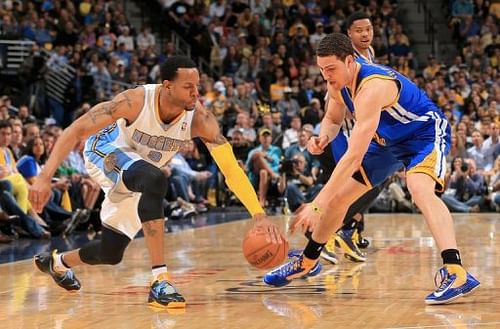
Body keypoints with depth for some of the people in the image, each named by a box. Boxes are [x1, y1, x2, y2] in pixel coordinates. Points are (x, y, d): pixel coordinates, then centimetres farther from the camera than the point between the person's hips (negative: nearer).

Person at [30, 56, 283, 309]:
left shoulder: (200, 119, -27)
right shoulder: (136, 101, -35)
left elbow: (231, 168, -28)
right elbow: (75, 131, -31)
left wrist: (259, 215, -40)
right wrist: (44, 178, -41)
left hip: (137, 180, 5)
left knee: (111, 253, 7)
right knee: (154, 180, -38)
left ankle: (58, 263, 43)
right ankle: (159, 282, -37)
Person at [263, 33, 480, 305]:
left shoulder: (372, 87, -38)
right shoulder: (338, 83, -12)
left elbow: (354, 156, -43)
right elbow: (333, 119, 10)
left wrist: (316, 205, -45)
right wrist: (323, 137, -17)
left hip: (425, 132, -9)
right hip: (389, 140, 9)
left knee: (419, 188, -37)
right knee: (338, 196, 9)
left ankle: (455, 272, -43)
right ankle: (307, 261, 31)